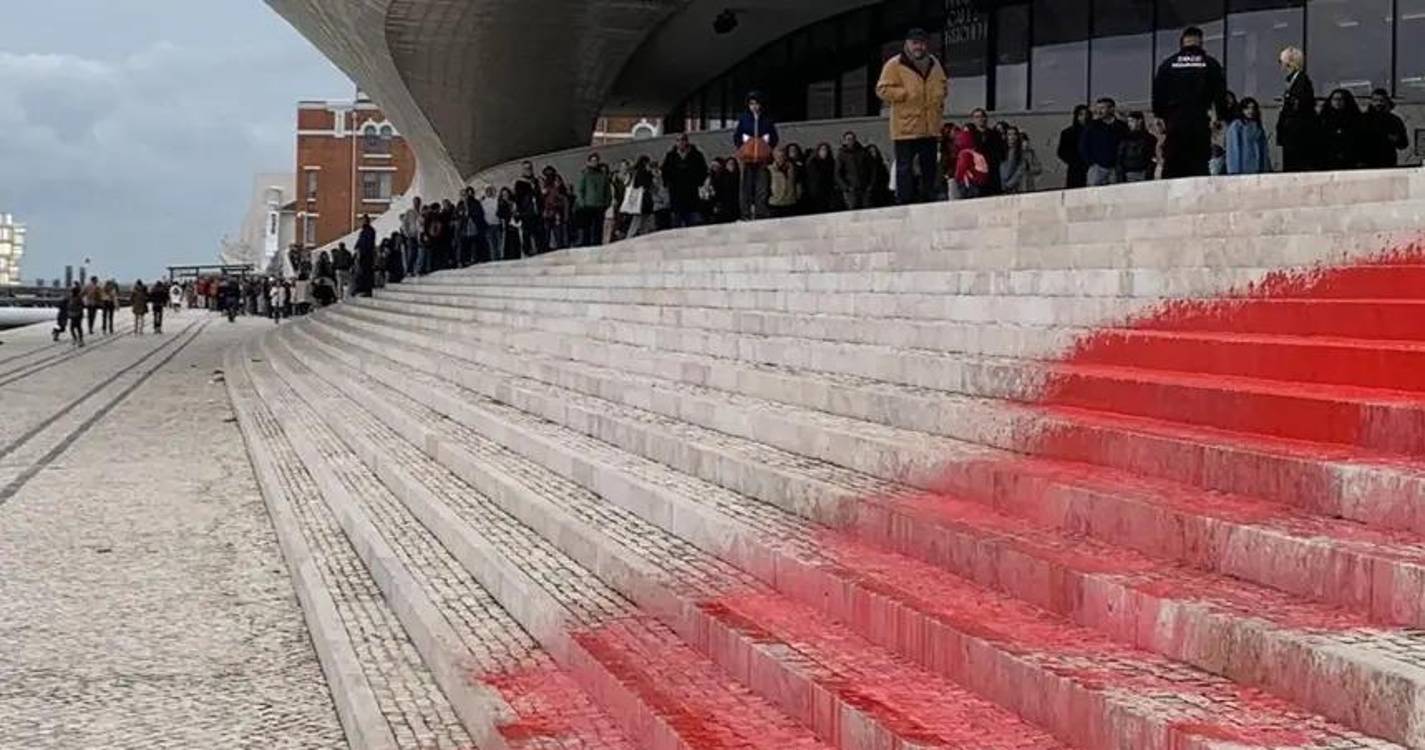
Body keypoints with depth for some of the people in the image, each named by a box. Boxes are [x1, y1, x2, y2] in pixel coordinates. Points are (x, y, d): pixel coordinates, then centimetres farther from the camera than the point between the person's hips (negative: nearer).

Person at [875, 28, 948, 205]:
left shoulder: (933, 64, 14)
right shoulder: (894, 65, -5)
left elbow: (942, 85, 26)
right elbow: (882, 90, -10)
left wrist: (939, 97, 6)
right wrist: (906, 94, -16)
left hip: (930, 128, 6)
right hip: (906, 127, -6)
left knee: (929, 167, 11)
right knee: (905, 168, -6)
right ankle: (904, 204, -5)